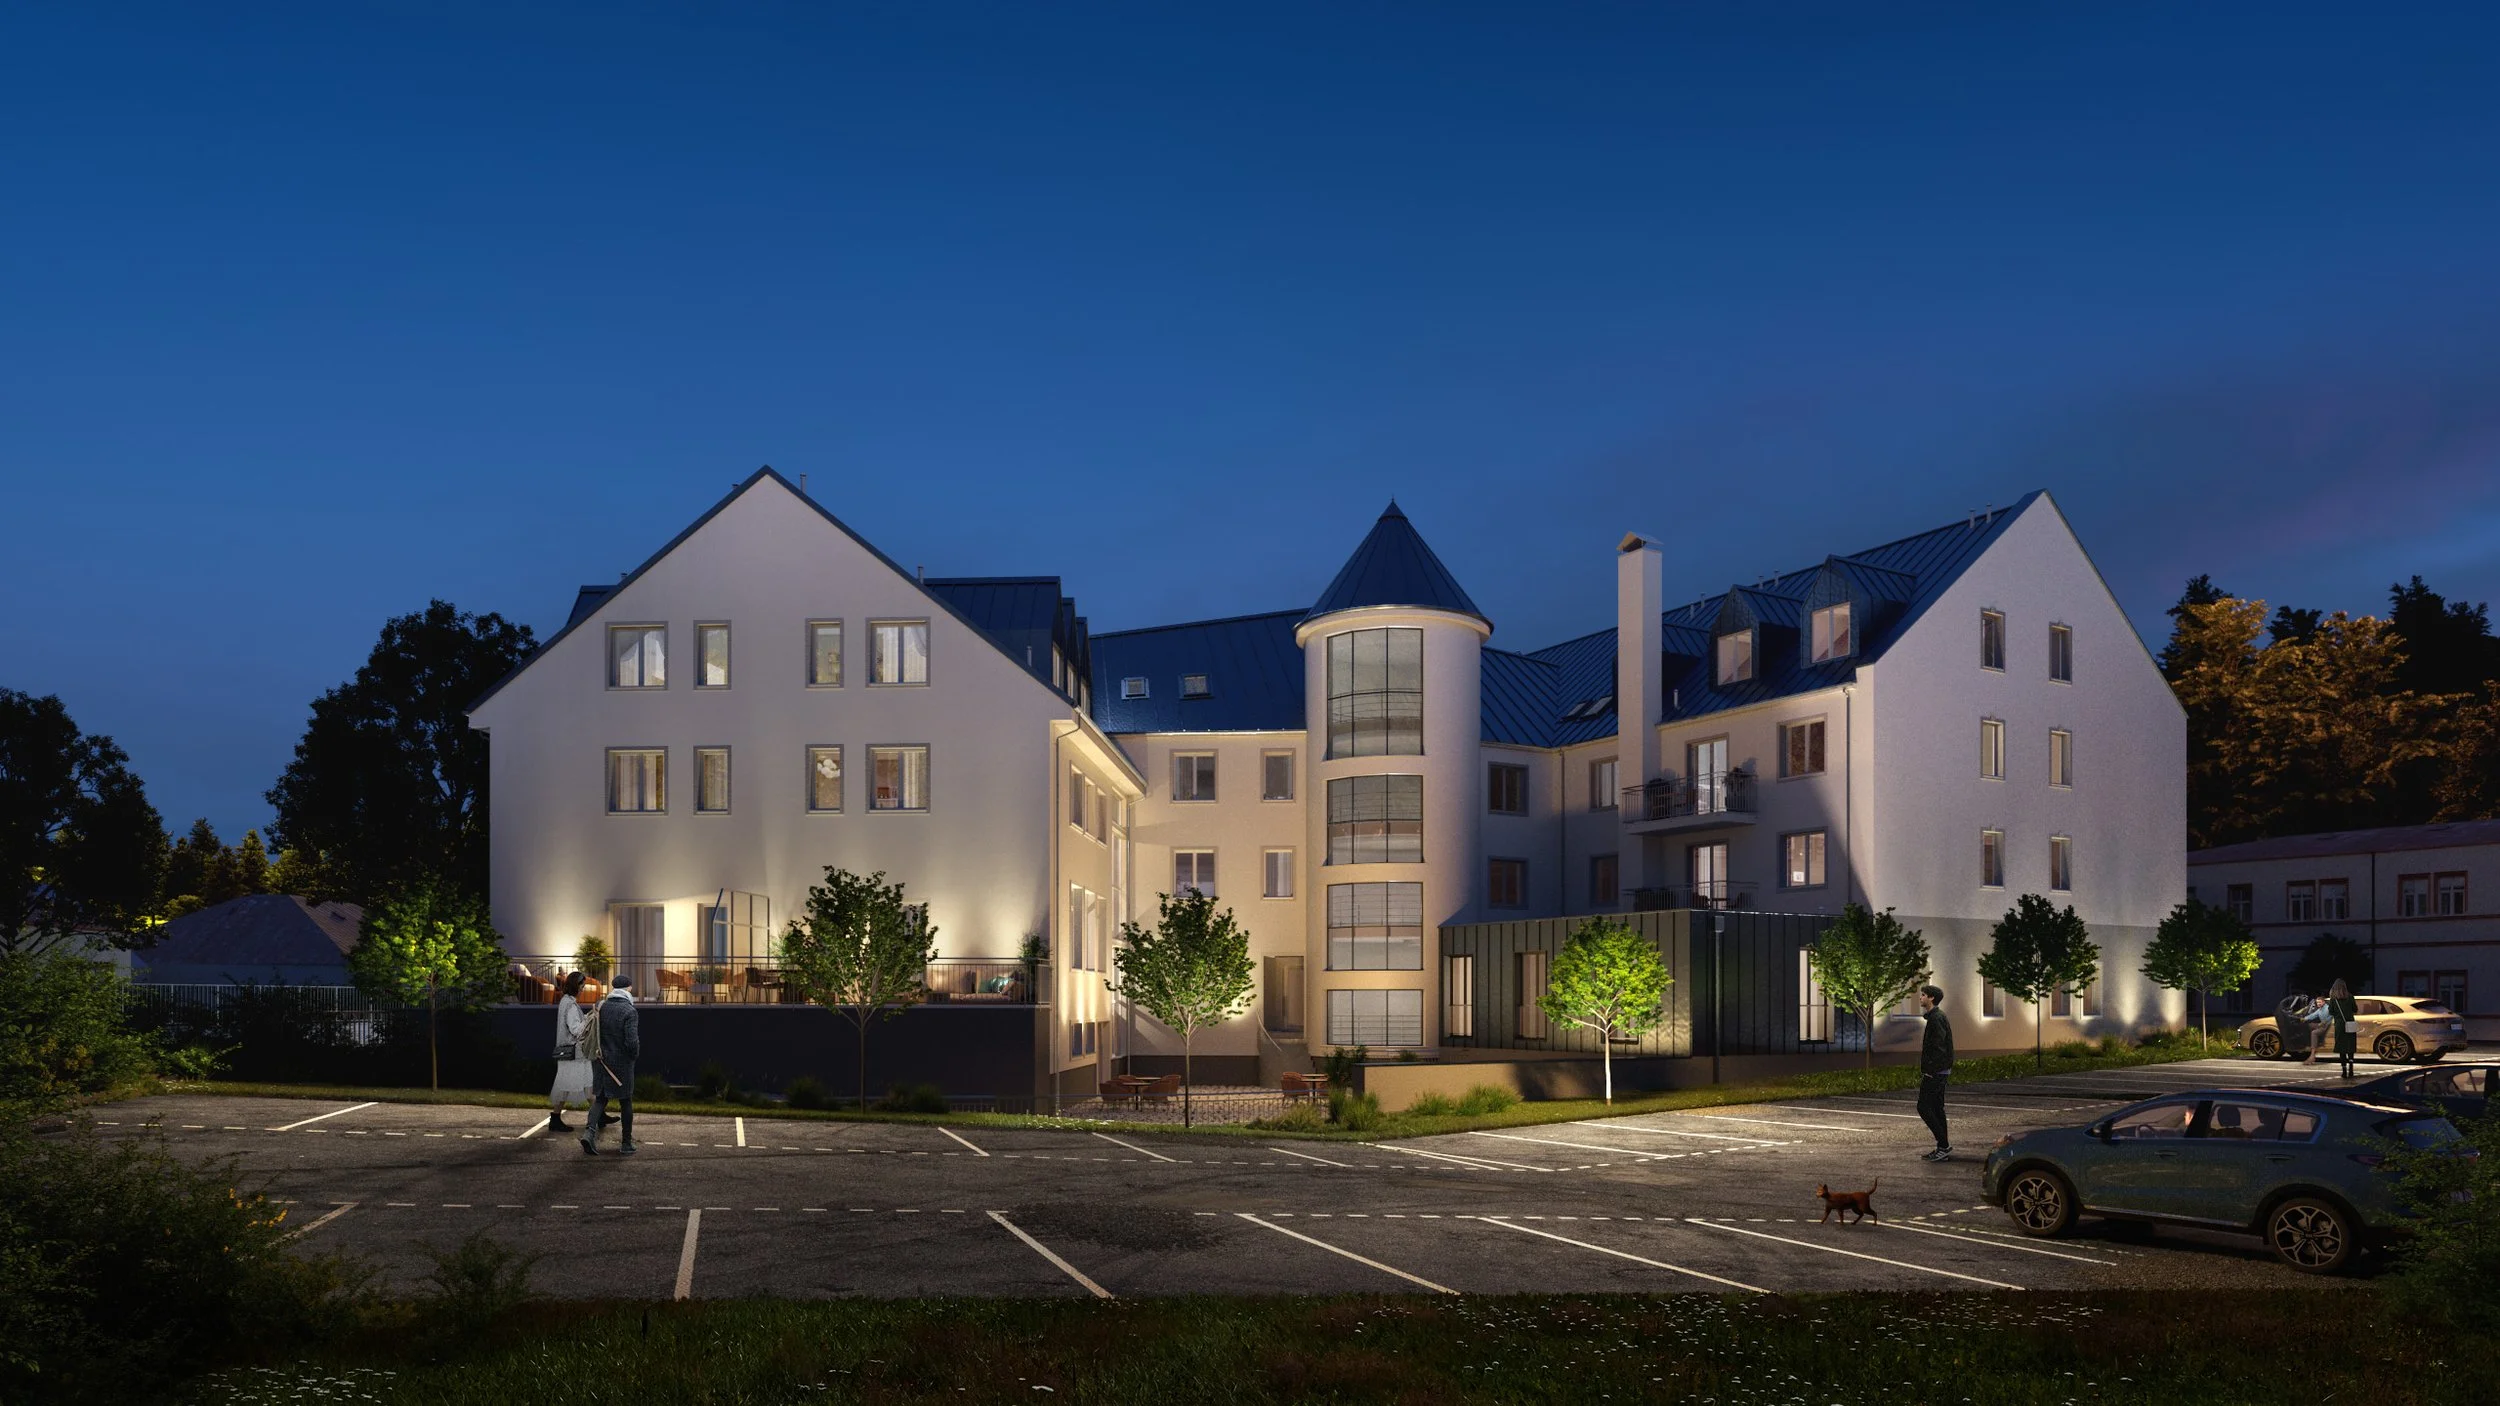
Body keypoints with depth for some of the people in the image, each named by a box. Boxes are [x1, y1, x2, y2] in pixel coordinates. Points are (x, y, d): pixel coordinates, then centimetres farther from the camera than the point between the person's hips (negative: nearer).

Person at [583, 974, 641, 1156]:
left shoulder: (600, 1007, 0)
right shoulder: (629, 1012, -17)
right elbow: (632, 1041, -23)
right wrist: (634, 1054, -3)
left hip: (600, 1061, 4)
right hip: (621, 1063, -4)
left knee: (600, 1099, 13)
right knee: (625, 1102, 9)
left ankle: (590, 1131, -11)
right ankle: (626, 1143, 14)